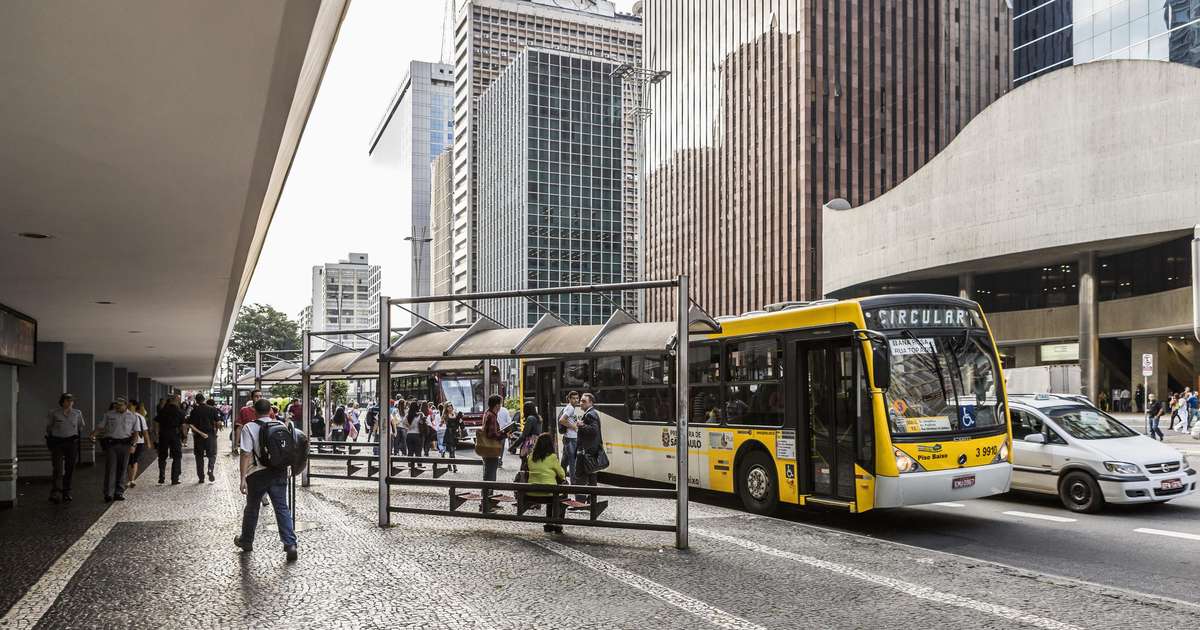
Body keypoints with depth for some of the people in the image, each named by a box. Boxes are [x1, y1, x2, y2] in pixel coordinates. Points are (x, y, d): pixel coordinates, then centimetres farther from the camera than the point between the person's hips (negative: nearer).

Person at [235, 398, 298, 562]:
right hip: (279, 473, 3)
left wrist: (243, 478, -14)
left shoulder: (249, 428, -9)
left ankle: (246, 541, 34)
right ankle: (290, 544, -6)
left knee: (252, 509, 16)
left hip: (258, 474, -2)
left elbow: (246, 454, -15)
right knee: (282, 508, 4)